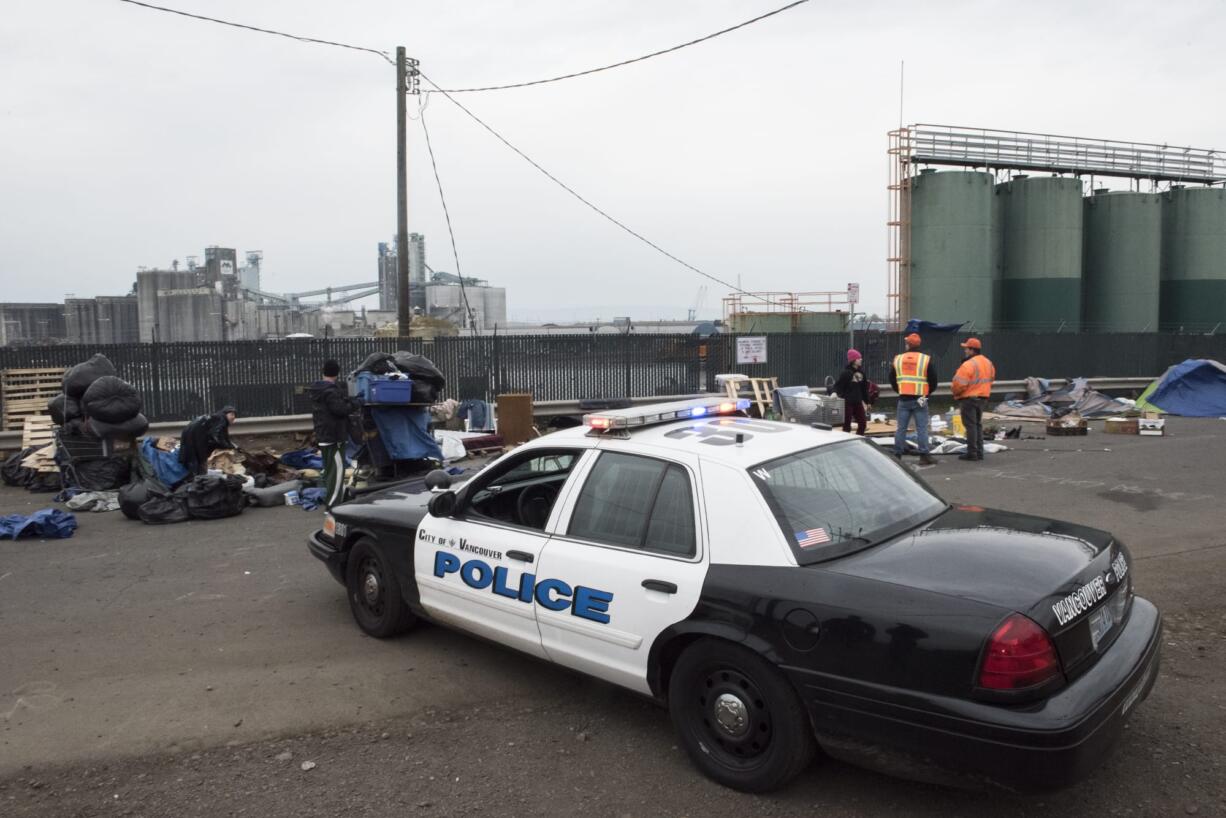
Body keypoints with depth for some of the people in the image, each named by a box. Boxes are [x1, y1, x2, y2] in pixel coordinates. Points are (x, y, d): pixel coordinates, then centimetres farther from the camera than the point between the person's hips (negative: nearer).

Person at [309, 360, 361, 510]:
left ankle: (329, 500, 27)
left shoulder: (317, 391, 14)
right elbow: (341, 409, -24)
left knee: (329, 469, 19)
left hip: (323, 436, 10)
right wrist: (356, 404, -7)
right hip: (334, 435, -10)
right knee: (337, 469, -10)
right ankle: (332, 504, -13)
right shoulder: (331, 391, -17)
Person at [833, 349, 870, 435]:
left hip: (858, 402, 7)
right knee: (847, 425, -1)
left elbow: (864, 388, 14)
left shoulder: (861, 372, 8)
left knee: (863, 422, 11)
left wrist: (865, 402, 16)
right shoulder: (846, 373, -13)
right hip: (848, 402, -7)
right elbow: (838, 386, -15)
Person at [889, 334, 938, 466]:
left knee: (901, 428, 8)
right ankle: (924, 456, -2)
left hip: (903, 399, 2)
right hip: (920, 399, -2)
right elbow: (933, 380, -1)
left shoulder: (897, 359, 5)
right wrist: (928, 392, 15)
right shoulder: (926, 360, -3)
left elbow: (892, 379, 11)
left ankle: (897, 455, 10)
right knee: (922, 428, 0)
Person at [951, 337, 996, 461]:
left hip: (968, 398, -9)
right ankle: (979, 452, 20)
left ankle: (972, 453, -1)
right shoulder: (988, 363, 10)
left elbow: (959, 383, -24)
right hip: (983, 398, 9)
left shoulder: (968, 364, -20)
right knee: (978, 424, 16)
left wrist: (954, 390, -3)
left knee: (970, 425, -4)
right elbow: (991, 379, 17)